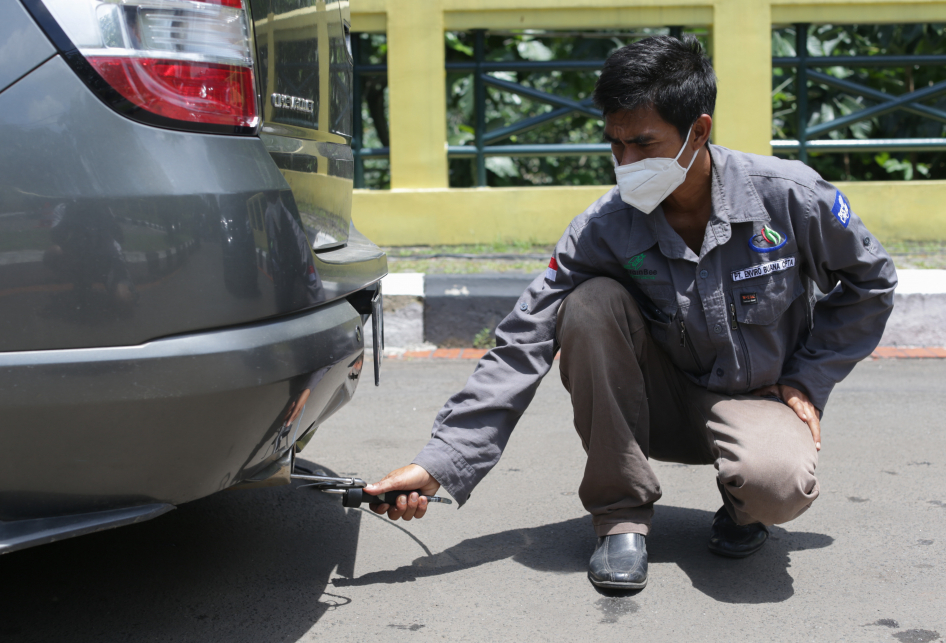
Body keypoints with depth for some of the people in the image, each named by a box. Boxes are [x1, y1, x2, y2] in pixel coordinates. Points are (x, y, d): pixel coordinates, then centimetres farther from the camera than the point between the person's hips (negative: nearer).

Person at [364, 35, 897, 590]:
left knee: (777, 486, -37)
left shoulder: (790, 196, -18)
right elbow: (523, 348, -19)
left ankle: (742, 506, 4)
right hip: (663, 402, 2)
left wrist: (809, 379, -6)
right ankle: (622, 514, -14)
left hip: (758, 398, -2)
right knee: (590, 303, -27)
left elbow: (871, 281, 1)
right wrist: (441, 464, -28)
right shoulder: (603, 231, -16)